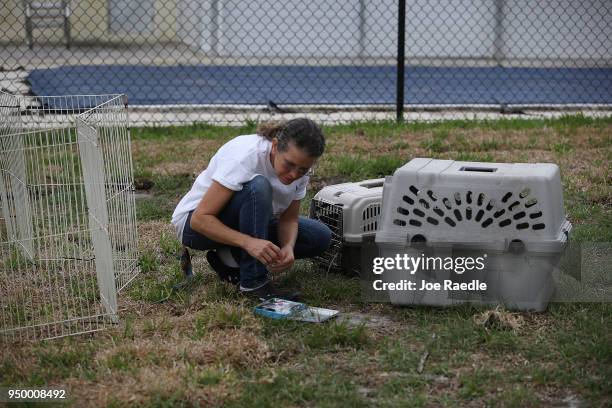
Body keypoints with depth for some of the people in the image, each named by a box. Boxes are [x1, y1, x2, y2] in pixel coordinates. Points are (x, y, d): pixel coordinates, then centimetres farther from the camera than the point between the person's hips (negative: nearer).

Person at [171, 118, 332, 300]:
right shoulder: (245, 156, -32)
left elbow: (289, 218, -3)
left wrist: (288, 247, -26)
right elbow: (200, 218, -33)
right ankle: (254, 282, -26)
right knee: (258, 187, -35)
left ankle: (231, 259, -2)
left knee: (321, 237, -10)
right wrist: (248, 242, -45)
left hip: (243, 223, 7)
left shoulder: (299, 166, -14)